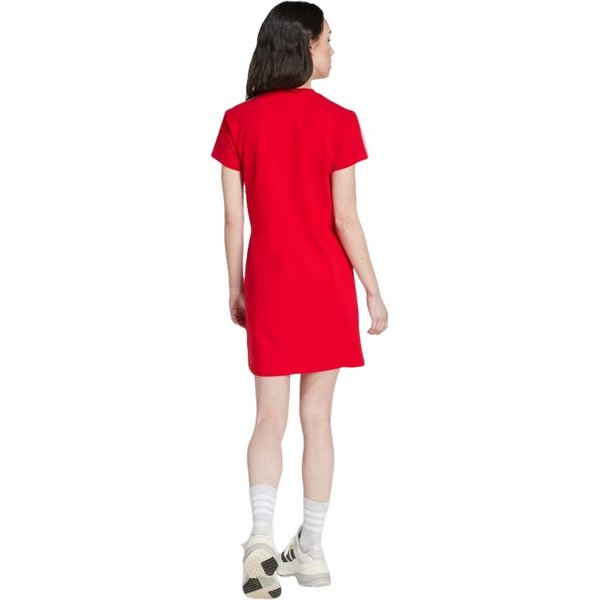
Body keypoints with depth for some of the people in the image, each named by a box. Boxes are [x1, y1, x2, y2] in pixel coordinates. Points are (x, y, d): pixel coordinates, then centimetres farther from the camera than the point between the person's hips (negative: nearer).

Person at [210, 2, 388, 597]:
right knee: (317, 417, 8)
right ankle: (310, 550, 16)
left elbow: (234, 217, 1)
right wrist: (373, 290, -1)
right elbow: (345, 219, -10)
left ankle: (261, 536, -12)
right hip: (327, 282, -1)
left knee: (269, 417, 7)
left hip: (269, 284, 1)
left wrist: (235, 288, 11)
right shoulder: (337, 121, -9)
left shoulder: (239, 121, -2)